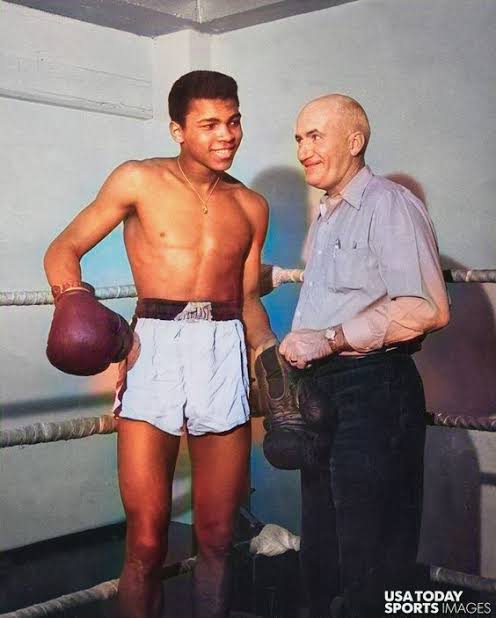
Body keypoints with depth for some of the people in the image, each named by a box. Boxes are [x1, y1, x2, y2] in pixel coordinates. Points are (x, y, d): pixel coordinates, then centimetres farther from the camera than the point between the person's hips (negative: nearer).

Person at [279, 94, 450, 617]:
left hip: (374, 390, -9)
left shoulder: (389, 205, -9)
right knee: (321, 554, 15)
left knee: (368, 563, -2)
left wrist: (329, 340, -19)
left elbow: (426, 309, -21)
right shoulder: (324, 219, 21)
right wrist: (298, 352, 13)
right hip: (323, 389, 9)